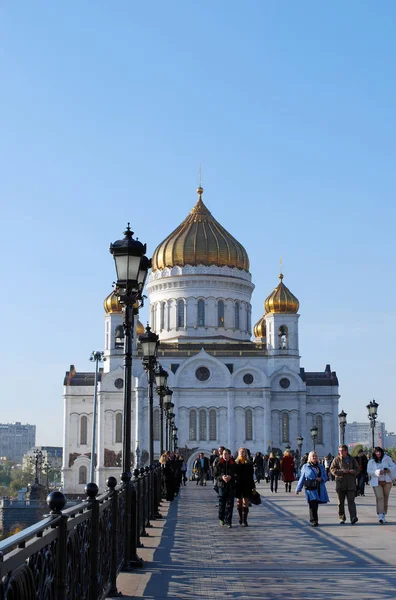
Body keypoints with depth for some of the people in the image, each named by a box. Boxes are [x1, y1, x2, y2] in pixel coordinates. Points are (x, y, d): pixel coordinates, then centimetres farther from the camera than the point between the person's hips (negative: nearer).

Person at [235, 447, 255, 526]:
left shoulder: (249, 463, 4)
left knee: (245, 502, -5)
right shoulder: (235, 463, 4)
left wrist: (253, 486, 4)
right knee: (239, 502, 7)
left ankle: (245, 520, -4)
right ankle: (240, 518, 22)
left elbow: (251, 476, 6)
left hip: (247, 485, -1)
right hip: (238, 485, 1)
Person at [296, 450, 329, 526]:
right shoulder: (305, 467, 5)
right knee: (313, 504, -11)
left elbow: (325, 477, 16)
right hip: (310, 489, -3)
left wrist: (321, 479, -7)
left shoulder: (321, 467, 15)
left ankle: (314, 520, 20)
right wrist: (298, 489, 6)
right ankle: (313, 521, -6)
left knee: (316, 505, 5)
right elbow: (301, 479, 7)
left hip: (320, 489, 3)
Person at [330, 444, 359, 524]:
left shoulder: (352, 459, 10)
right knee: (341, 503, 6)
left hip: (351, 484, 0)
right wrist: (342, 471, -16)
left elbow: (357, 470, 12)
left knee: (351, 501, -11)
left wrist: (352, 471, -11)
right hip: (340, 483, 0)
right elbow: (332, 469, -4)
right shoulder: (336, 459, 5)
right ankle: (342, 518, 16)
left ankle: (353, 517, -20)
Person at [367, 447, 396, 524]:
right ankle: (380, 516, -21)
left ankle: (384, 515, 20)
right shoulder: (371, 461, 2)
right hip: (376, 482, -2)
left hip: (387, 481, 2)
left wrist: (389, 469, -16)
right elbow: (369, 470, -2)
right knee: (379, 497, -15)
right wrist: (376, 472, -19)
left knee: (385, 498, 7)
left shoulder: (387, 458, 2)